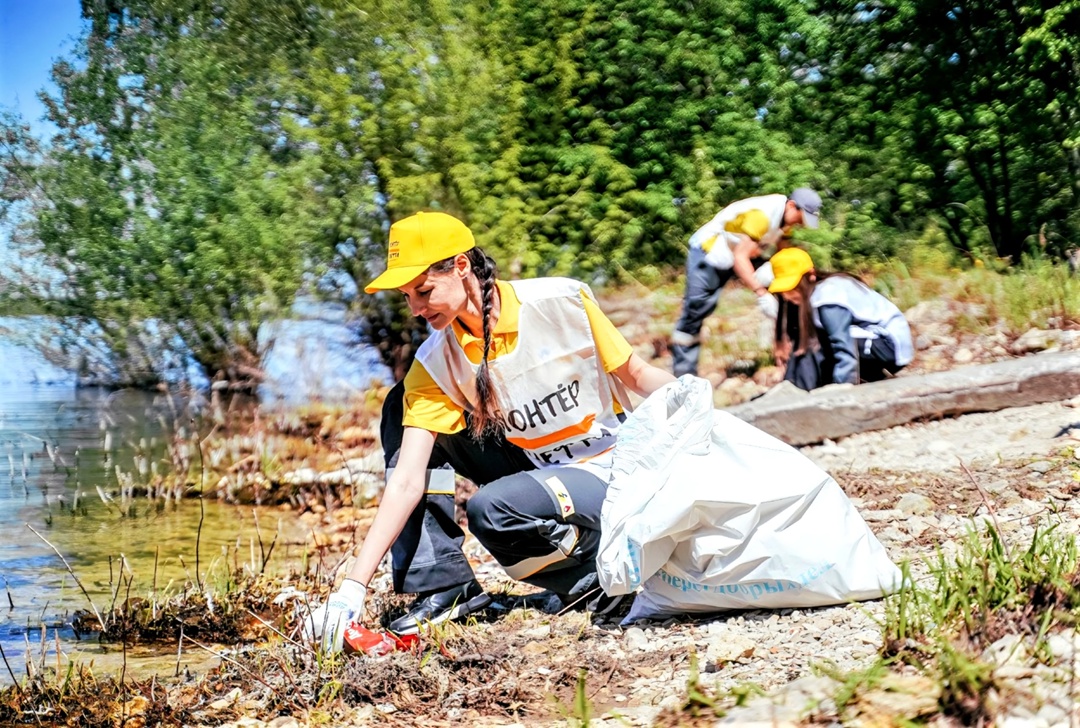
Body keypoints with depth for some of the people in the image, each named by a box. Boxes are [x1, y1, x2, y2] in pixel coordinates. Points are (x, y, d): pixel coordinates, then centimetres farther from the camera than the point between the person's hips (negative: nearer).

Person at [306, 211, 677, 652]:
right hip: (533, 468, 5)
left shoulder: (563, 301, -18)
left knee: (491, 509, -33)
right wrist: (354, 586, -26)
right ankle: (443, 587, -8)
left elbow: (639, 376, -5)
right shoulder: (436, 365, -10)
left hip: (616, 472, -5)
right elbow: (407, 481, -16)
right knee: (402, 405, -6)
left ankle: (593, 574, -4)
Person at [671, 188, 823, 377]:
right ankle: (683, 372, -6)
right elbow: (740, 257, -38)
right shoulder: (762, 214, -34)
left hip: (744, 251, 9)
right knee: (695, 311, -11)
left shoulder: (786, 215, -6)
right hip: (709, 251, -9)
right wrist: (762, 293, -45)